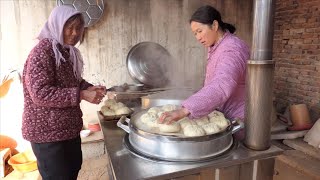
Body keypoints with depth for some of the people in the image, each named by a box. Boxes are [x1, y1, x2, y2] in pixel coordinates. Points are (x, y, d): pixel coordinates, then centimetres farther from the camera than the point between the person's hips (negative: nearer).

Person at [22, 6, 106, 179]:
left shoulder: (68, 52, 10)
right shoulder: (42, 51, -17)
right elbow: (40, 94, -25)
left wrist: (90, 88, -2)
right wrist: (81, 95, -26)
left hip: (68, 127, 9)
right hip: (46, 131, -8)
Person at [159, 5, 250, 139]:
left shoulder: (232, 49, -25)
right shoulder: (216, 47, 5)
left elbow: (220, 86, -44)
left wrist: (184, 110, -54)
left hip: (236, 120, -8)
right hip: (224, 116, 8)